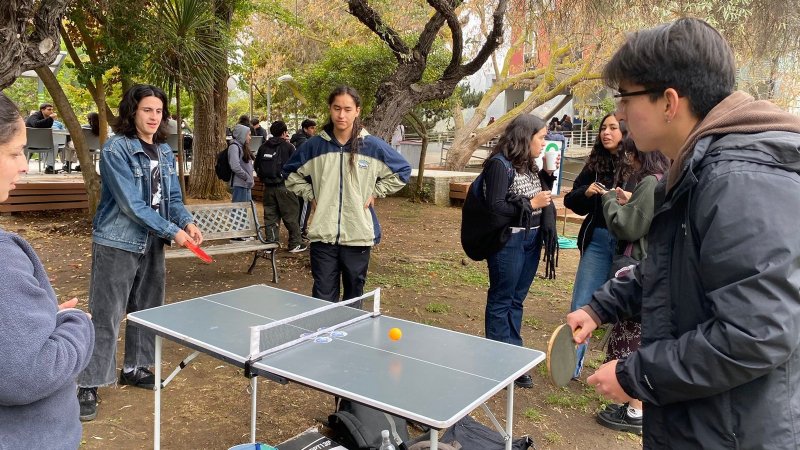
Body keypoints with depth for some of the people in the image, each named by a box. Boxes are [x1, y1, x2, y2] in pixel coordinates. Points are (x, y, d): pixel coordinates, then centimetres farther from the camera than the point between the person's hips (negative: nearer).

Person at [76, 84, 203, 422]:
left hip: (152, 243, 7)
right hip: (117, 243, -7)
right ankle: (87, 385, 9)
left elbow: (172, 197, 8)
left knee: (147, 309, 16)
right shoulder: (116, 149, -15)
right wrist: (173, 231, -20)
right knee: (105, 316, -3)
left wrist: (187, 222, -12)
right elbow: (131, 204, -21)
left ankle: (134, 368, 33)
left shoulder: (164, 151, 7)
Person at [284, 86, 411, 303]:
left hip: (359, 236, 0)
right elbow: (291, 174, 17)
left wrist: (375, 193, 3)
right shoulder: (315, 145, 0)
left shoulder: (373, 146, -3)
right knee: (323, 299, 2)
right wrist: (311, 196, 5)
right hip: (323, 235, 0)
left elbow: (402, 171, 10)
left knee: (354, 297, 14)